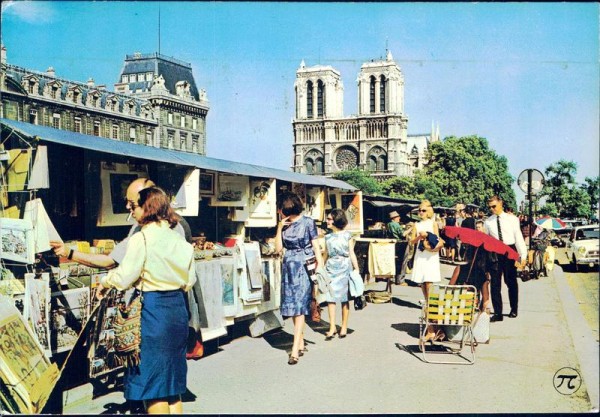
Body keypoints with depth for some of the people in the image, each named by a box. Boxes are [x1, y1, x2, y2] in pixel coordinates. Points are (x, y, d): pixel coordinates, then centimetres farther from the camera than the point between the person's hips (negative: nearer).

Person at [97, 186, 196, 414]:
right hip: (177, 306, 7)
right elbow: (190, 280, 10)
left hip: (153, 308, -7)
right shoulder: (179, 239, 6)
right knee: (172, 380, 17)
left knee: (152, 379, 5)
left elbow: (124, 278, -13)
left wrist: (104, 282, 6)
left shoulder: (141, 239, -12)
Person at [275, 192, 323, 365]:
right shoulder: (284, 225, 8)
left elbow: (316, 246, -3)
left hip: (303, 267, -5)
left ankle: (295, 350, -11)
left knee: (299, 307, -9)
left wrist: (320, 265, -9)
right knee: (293, 306, 7)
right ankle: (301, 343, 19)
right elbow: (278, 248, 4)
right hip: (289, 267, 5)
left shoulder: (307, 222, -5)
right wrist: (279, 227, -3)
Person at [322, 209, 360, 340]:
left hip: (344, 268, -3)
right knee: (330, 297, -4)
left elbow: (351, 253, 0)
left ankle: (344, 327, 10)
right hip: (331, 269, 3)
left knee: (344, 298, 2)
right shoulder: (328, 237, 10)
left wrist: (356, 269, -5)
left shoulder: (347, 235, 1)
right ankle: (332, 328, -3)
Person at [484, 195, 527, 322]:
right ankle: (497, 313, 5)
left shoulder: (512, 219, 0)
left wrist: (523, 256, -8)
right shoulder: (488, 221, 4)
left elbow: (518, 237, -3)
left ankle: (514, 309, 29)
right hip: (494, 253, 1)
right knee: (495, 283, 0)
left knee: (511, 282, 12)